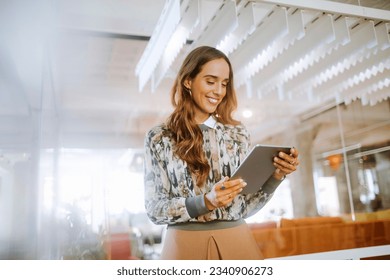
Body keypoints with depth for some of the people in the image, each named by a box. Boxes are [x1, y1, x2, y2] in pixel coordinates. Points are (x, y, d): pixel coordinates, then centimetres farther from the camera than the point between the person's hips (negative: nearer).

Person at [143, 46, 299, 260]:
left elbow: (245, 207, 5)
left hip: (238, 244, 3)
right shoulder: (158, 138, -2)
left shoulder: (238, 134, 5)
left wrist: (276, 176, -11)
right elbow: (154, 210, -6)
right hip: (186, 247, -2)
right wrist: (205, 202, -20)